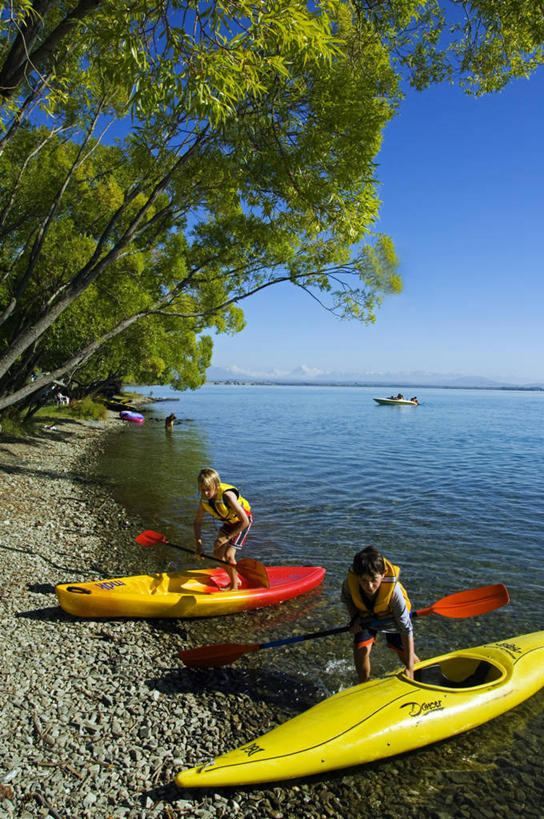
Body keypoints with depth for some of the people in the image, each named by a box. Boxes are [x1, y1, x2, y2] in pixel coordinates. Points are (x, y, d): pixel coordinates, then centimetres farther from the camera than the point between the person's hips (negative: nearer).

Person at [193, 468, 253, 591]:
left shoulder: (227, 495, -37)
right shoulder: (204, 501, -17)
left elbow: (245, 521, -34)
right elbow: (197, 522, -1)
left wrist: (227, 537, -31)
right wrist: (198, 543, -11)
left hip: (242, 521, -7)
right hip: (228, 522, 7)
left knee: (228, 555, -15)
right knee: (218, 554, 5)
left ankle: (234, 587, 6)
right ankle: (236, 579, 26)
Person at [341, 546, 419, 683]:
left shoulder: (393, 589, -41)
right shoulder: (349, 583, -35)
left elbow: (406, 628, -35)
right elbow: (346, 598, -5)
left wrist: (410, 668, -33)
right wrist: (355, 618, -20)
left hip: (392, 617, -1)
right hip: (366, 616, 1)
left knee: (406, 655, 6)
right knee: (361, 649, -18)